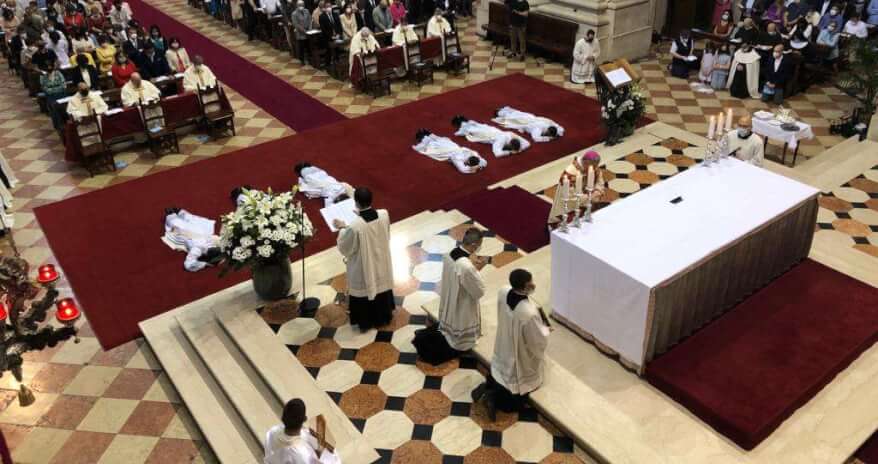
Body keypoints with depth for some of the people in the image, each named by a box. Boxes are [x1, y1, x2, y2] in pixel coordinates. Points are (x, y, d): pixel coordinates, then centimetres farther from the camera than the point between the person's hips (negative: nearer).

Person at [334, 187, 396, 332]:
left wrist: (342, 228, -2)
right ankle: (383, 317, 48)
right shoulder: (384, 215, -21)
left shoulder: (354, 227, -35)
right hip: (381, 263, 4)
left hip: (363, 269, -4)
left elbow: (344, 247, -16)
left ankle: (365, 322, 41)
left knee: (364, 291, 20)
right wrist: (362, 216, 12)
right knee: (381, 286, 27)